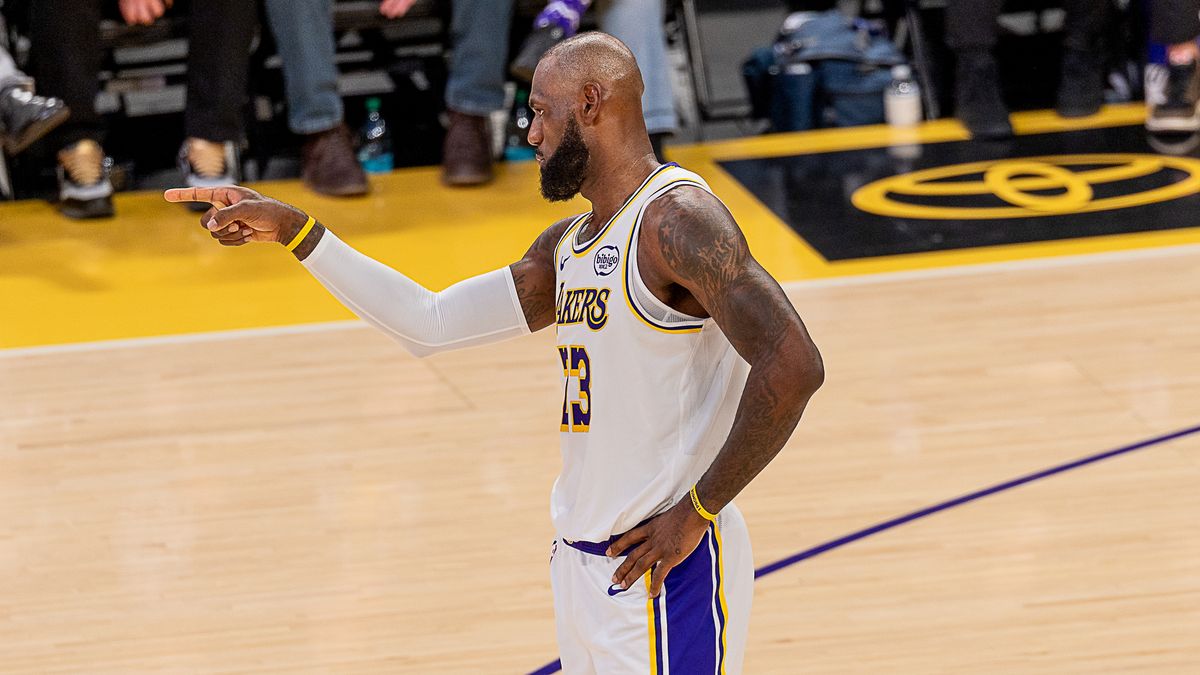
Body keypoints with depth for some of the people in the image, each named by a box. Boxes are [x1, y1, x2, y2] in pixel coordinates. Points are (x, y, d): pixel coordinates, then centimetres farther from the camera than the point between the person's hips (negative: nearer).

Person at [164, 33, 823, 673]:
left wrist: (698, 510, -17)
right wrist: (293, 230, 15)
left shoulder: (676, 219, -14)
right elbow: (429, 322, 18)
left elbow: (793, 367, -23)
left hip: (664, 566, -9)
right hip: (582, 565, 9)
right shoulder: (567, 247, 14)